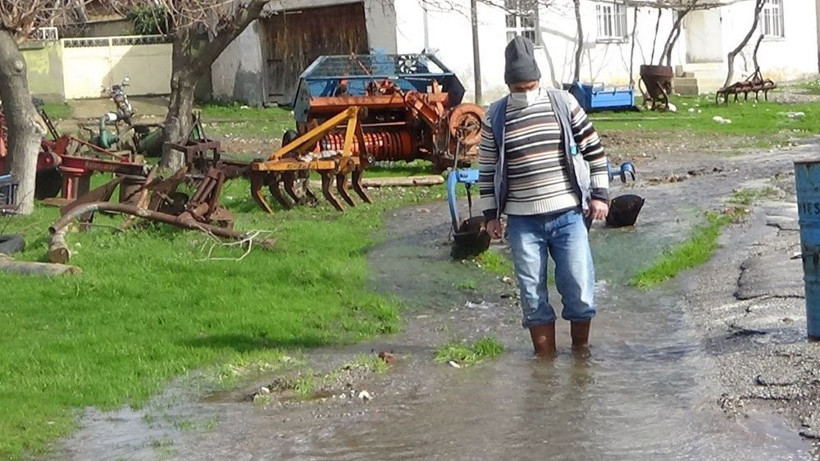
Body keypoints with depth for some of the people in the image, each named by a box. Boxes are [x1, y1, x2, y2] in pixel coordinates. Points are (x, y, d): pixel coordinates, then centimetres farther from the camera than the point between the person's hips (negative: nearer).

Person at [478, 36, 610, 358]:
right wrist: (491, 214, 5)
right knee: (532, 295, 5)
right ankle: (546, 360, 16)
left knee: (579, 289, 1)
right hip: (523, 222, 1)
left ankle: (581, 353, 19)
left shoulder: (563, 103, 1)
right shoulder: (495, 117, 2)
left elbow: (593, 147, 6)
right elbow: (487, 169, 8)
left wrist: (600, 193, 2)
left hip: (568, 215, -1)